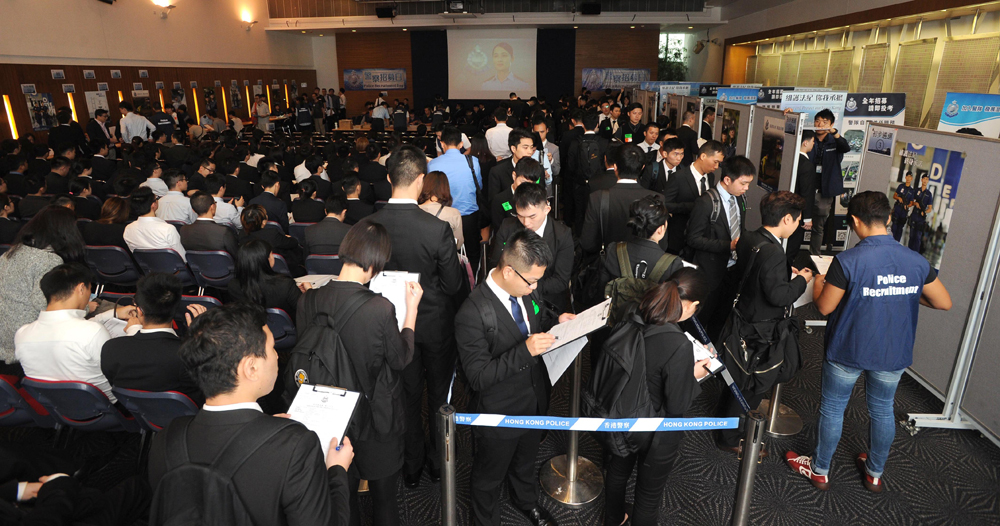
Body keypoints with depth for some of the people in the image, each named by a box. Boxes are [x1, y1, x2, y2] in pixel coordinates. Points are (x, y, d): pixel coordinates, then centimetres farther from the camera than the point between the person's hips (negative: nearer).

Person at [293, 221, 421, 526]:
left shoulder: (309, 301, -14)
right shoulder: (380, 308, -28)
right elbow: (401, 359, -13)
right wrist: (411, 308, -4)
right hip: (377, 419, -4)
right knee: (384, 498, 20)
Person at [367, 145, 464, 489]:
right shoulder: (437, 229, -27)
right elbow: (453, 285, -18)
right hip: (435, 323, -2)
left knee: (408, 396, 21)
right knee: (440, 394, 20)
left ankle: (412, 466, 37)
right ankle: (438, 460, 39)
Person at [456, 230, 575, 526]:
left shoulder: (527, 292, -11)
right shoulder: (473, 314, -33)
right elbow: (478, 377, -30)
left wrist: (556, 323, -13)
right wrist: (525, 351, -39)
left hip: (535, 404, 7)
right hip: (499, 416, -6)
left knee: (526, 461, 34)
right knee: (489, 476, 23)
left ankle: (526, 501, 64)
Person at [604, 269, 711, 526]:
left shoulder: (633, 318, -17)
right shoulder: (679, 346, -35)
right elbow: (677, 405, -24)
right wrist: (694, 376, -8)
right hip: (656, 432, -6)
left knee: (618, 471, 32)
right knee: (649, 492, 22)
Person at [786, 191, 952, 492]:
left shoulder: (847, 261, -22)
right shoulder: (916, 262, -9)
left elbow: (825, 307, -15)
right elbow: (944, 302, 1)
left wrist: (818, 283, 4)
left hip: (847, 351, -4)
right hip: (894, 354, 4)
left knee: (832, 409, 14)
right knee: (883, 411, 22)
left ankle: (820, 471, 31)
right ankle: (875, 473, 41)